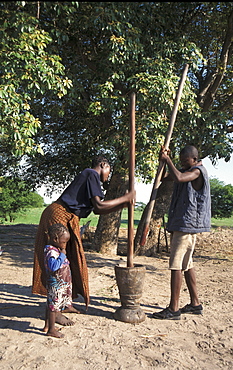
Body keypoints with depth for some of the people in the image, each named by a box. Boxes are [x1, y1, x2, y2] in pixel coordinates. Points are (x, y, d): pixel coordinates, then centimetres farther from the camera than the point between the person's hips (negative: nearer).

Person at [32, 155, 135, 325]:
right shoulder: (92, 174, -8)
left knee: (68, 261, 13)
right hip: (59, 216, -10)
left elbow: (97, 210, 17)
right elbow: (99, 205, -19)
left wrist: (122, 205, 13)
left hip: (67, 219, 10)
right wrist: (124, 198, -10)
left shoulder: (88, 177, 21)